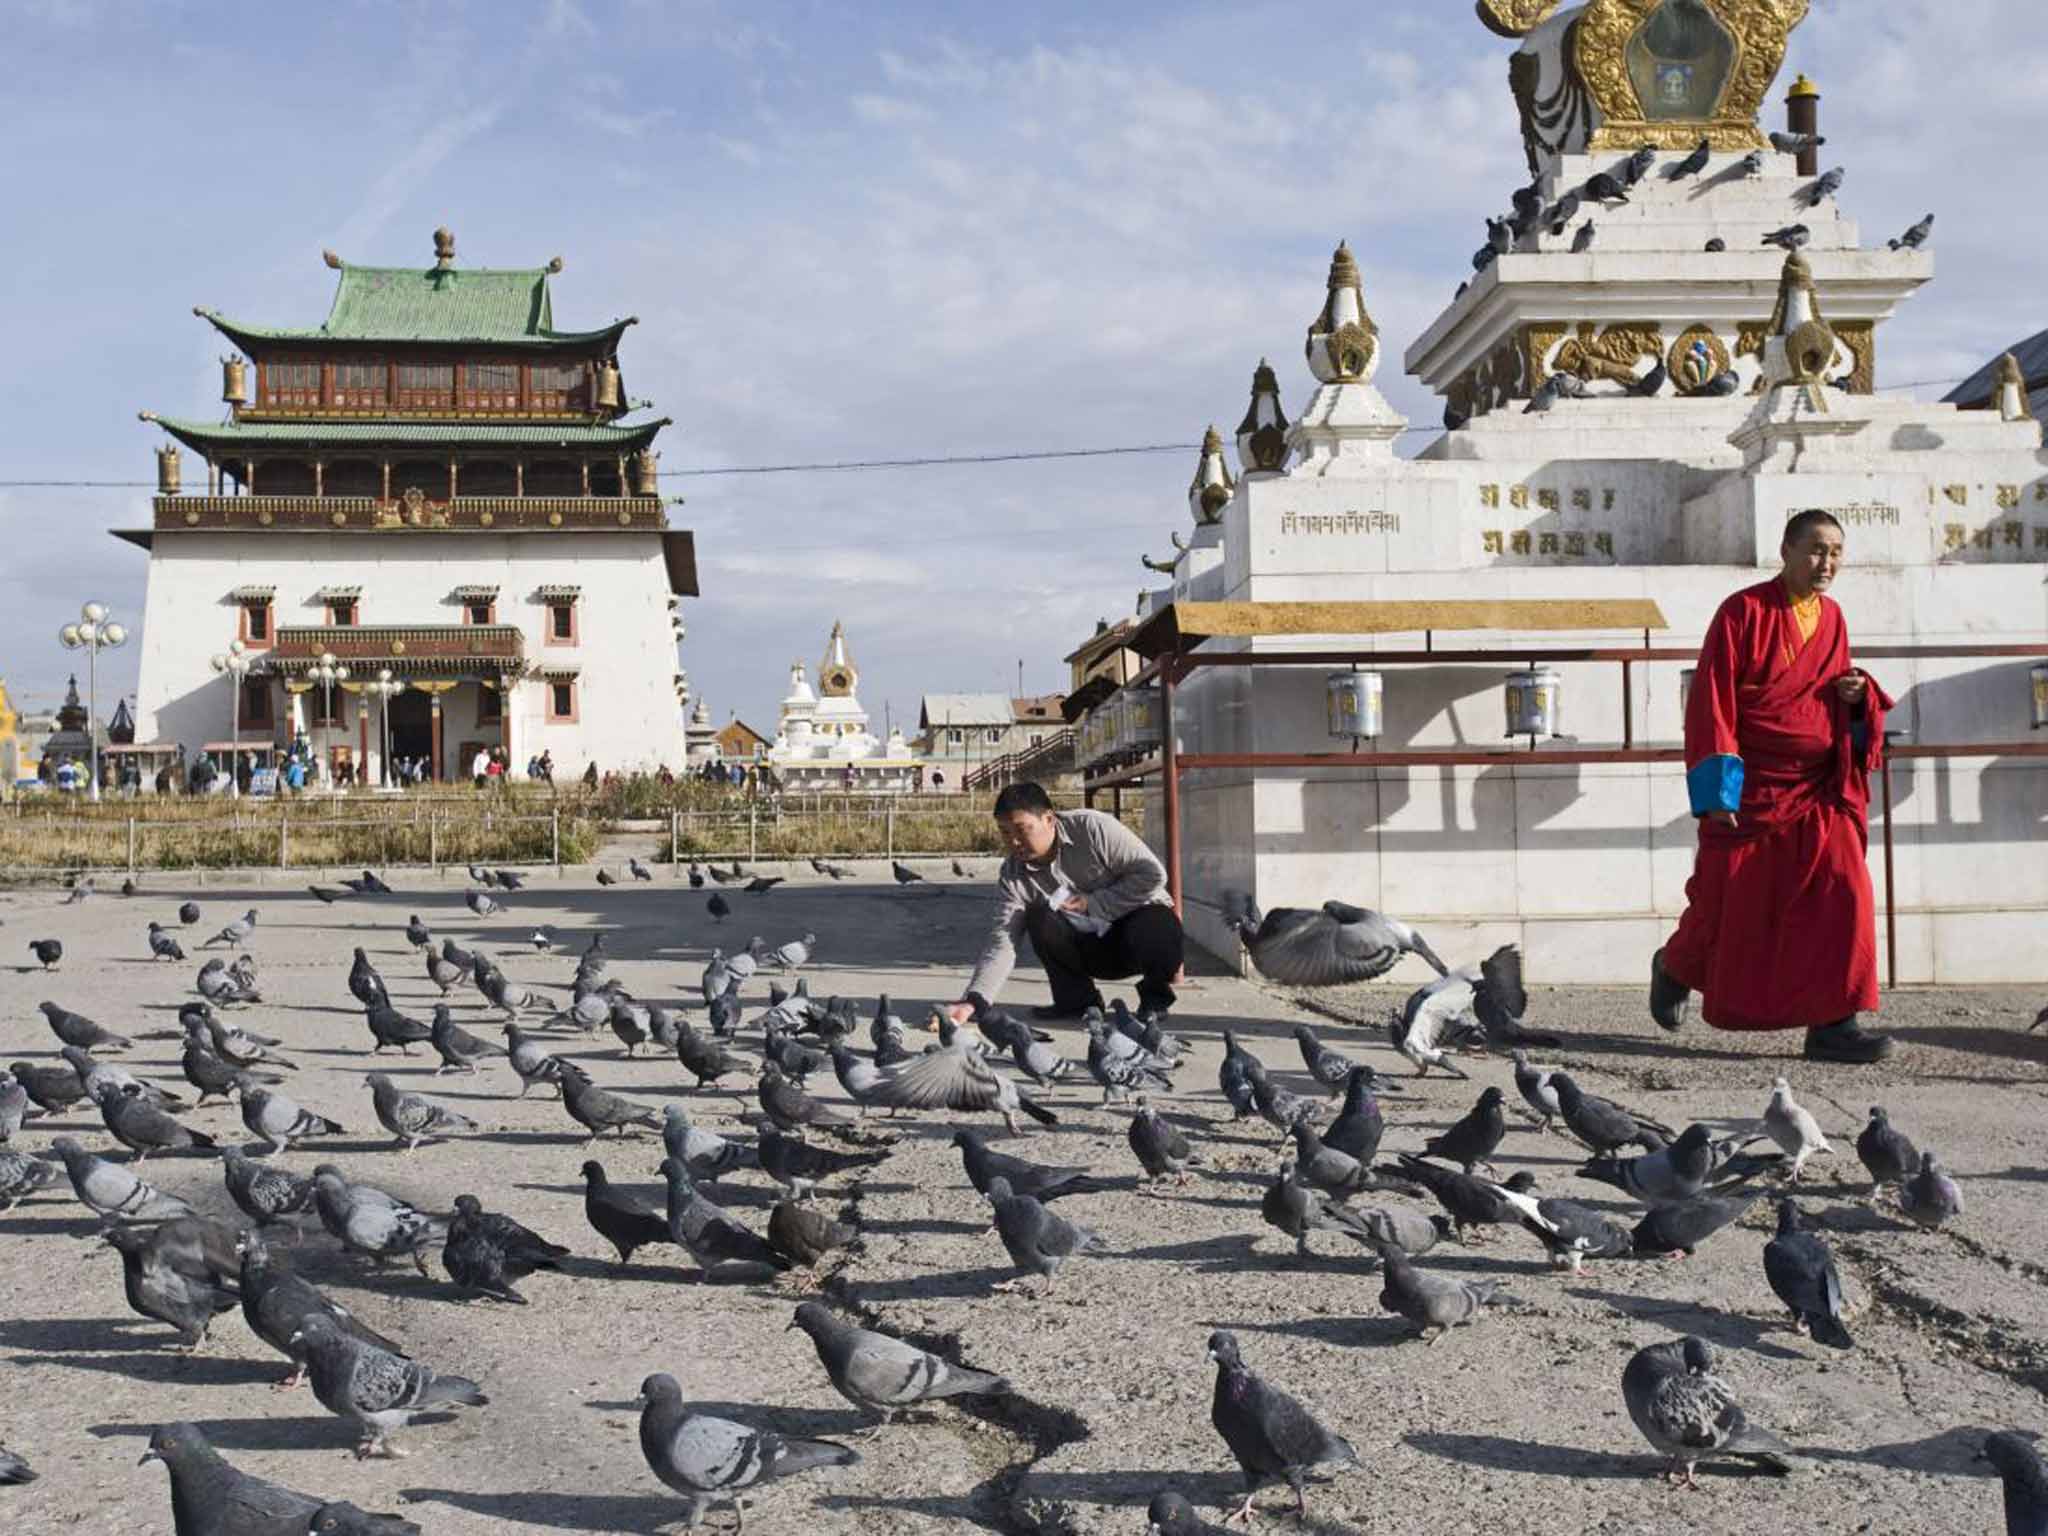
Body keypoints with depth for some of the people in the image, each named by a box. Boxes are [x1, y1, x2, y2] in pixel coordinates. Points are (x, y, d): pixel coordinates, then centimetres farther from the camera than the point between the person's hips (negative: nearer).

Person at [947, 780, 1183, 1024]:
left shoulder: (1094, 828, -22)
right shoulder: (1013, 875, -12)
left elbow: (1153, 874, -22)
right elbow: (1001, 942, -20)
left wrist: (1094, 903, -25)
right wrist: (972, 1002, -34)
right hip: (1091, 947, 3)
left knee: (1159, 936, -37)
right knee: (1041, 918, -25)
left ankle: (1155, 995, -3)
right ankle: (1078, 1000, -2)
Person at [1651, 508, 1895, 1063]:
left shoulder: (1832, 618, 9)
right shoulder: (1743, 612, -9)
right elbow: (1710, 704, -11)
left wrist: (1856, 695, -2)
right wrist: (1717, 792, -15)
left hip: (1819, 792, 5)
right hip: (1751, 790, -4)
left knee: (1844, 892, -12)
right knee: (1727, 904, 7)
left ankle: (1831, 1024, -7)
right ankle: (1675, 967, 38)